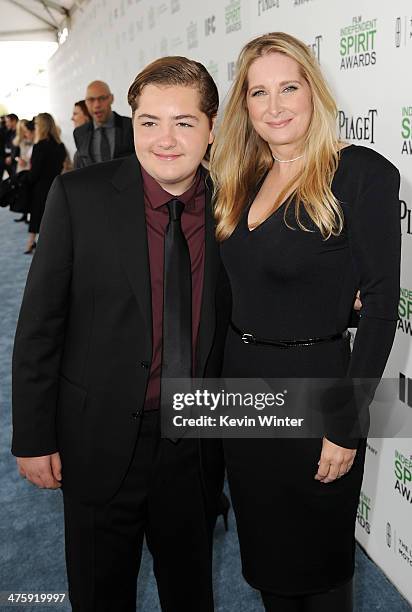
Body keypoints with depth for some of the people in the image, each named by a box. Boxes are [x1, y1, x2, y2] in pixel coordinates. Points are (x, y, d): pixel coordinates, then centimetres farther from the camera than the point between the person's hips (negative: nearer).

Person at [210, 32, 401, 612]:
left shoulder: (362, 173, -13)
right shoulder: (244, 180, 6)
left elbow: (381, 305, -15)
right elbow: (236, 294, 11)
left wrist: (347, 424, -17)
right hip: (239, 381, 6)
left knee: (317, 551, 14)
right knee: (261, 537, 23)